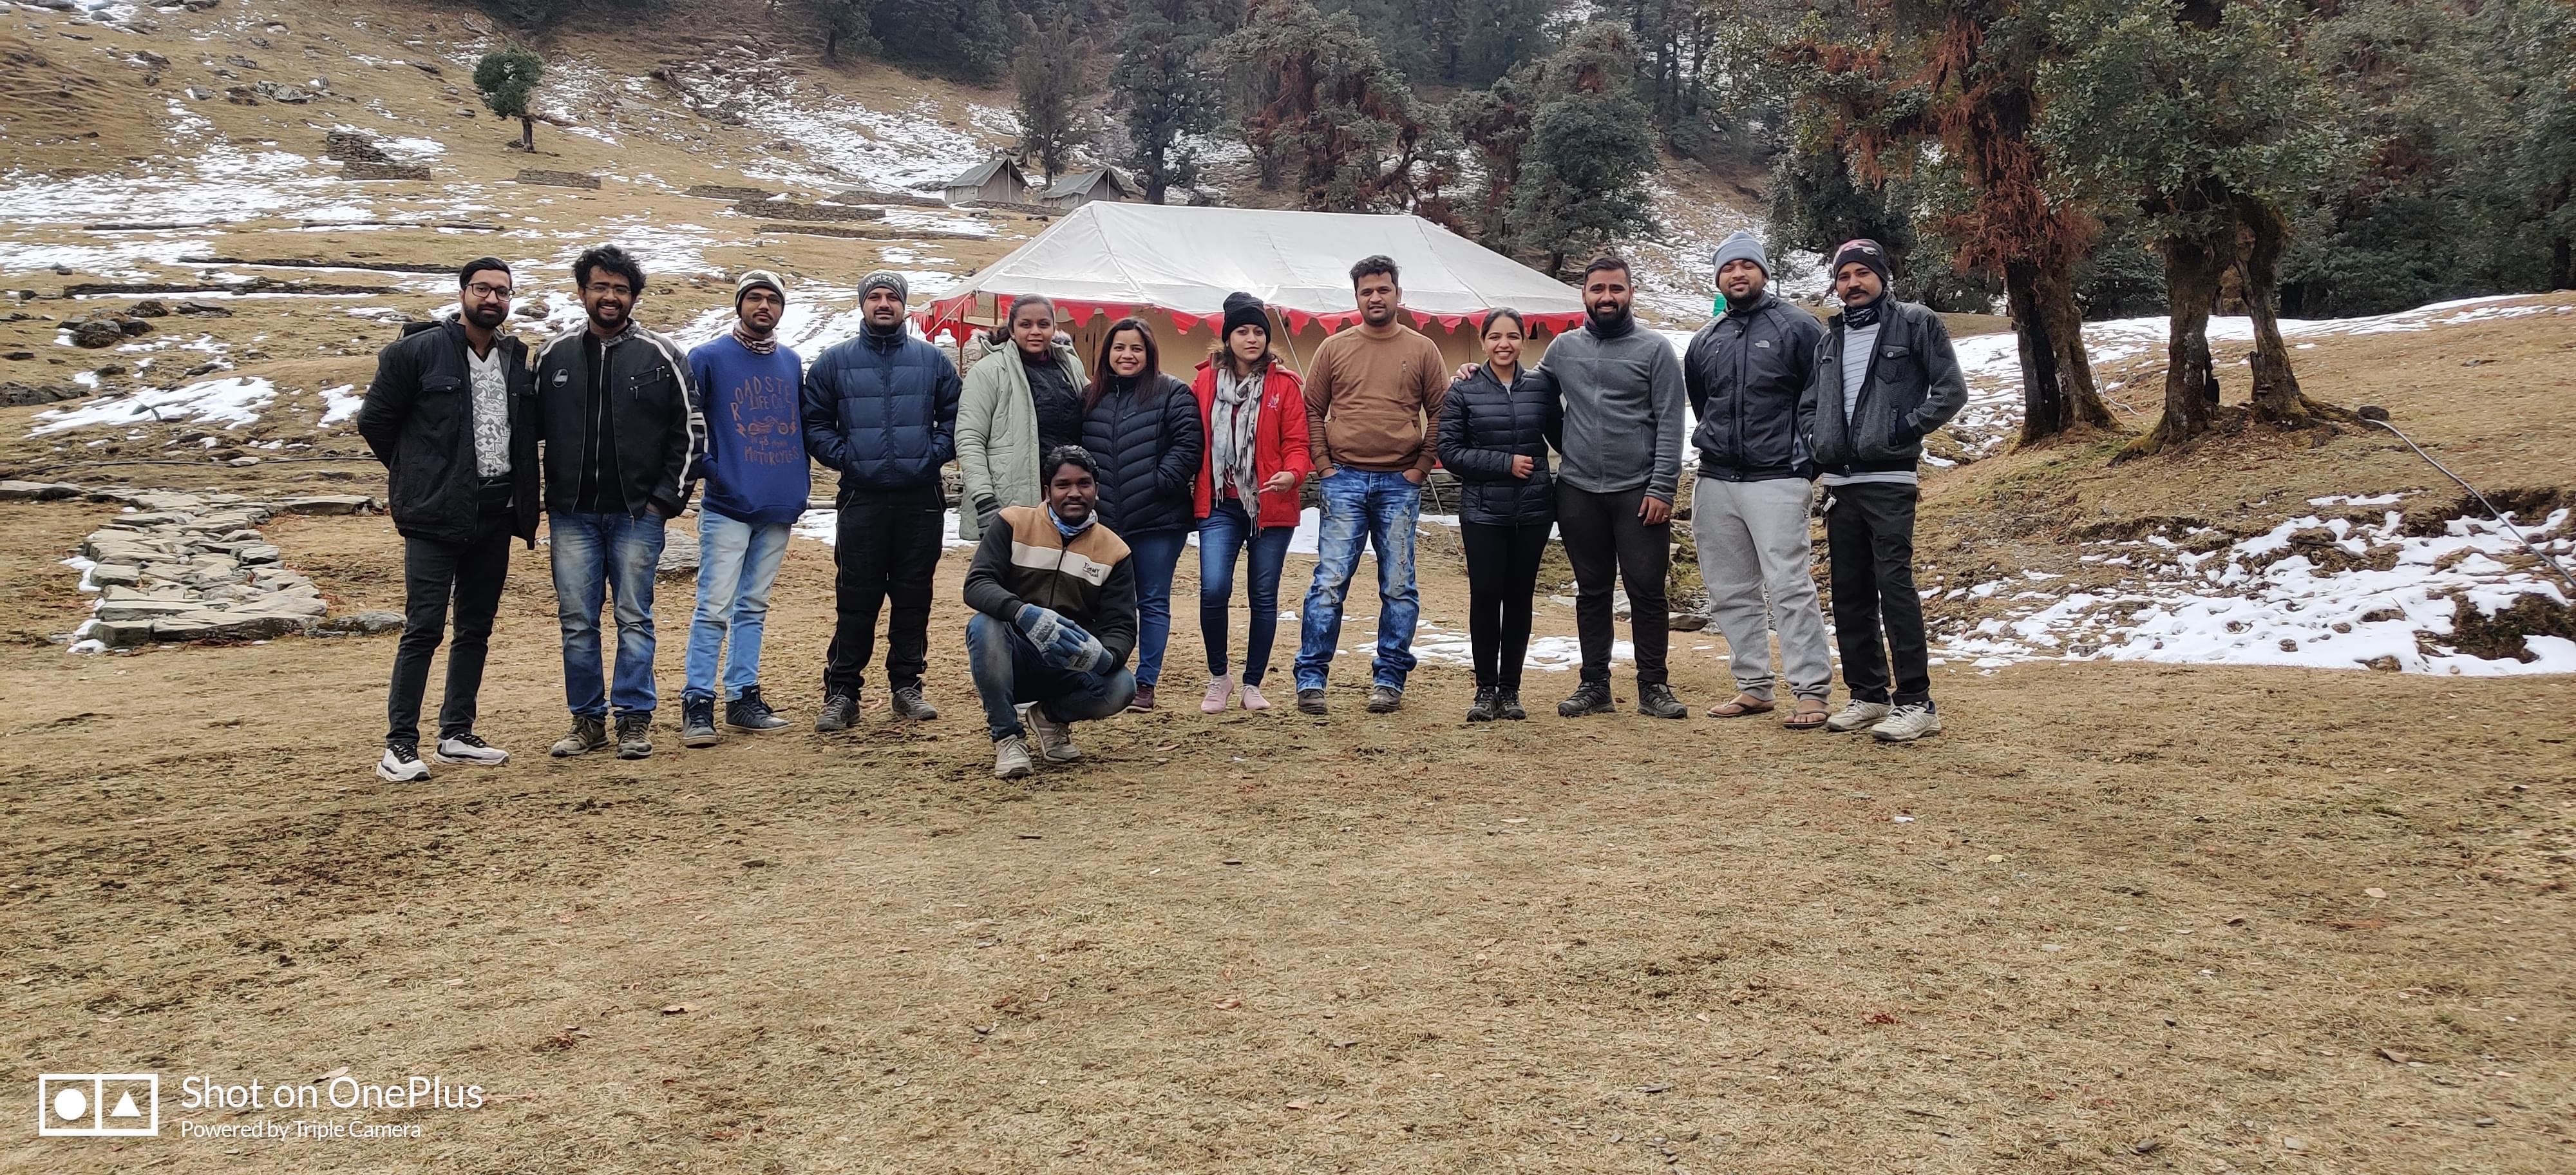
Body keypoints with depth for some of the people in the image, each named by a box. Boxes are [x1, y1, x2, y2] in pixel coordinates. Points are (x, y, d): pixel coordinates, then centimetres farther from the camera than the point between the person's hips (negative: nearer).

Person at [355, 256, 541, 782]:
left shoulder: (517, 359, 10)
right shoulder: (416, 352, -6)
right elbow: (374, 420, 0)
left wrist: (518, 491, 10)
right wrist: (417, 475, 6)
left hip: (496, 513, 6)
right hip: (436, 516, -6)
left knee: (476, 628, 11)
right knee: (424, 628, -8)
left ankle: (457, 734, 21)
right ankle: (400, 745, -3)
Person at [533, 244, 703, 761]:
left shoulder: (661, 356, 0)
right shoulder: (555, 354, 7)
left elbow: (690, 432, 1)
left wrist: (666, 499, -4)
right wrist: (539, 499, 6)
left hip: (637, 513, -2)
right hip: (571, 514, 2)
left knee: (634, 619, 1)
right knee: (577, 622, 5)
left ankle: (635, 719, 8)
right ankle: (587, 720, 15)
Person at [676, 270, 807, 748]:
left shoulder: (792, 363, 12)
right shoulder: (708, 358, -3)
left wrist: (801, 481, 11)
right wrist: (708, 469, -10)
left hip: (779, 508, 5)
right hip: (728, 507, -5)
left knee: (754, 607, 12)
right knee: (714, 608, -7)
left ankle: (744, 698, 18)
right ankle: (698, 704, -3)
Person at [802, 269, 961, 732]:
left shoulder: (932, 360, 9)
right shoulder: (834, 362, 7)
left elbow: (954, 416, 10)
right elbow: (815, 424, 8)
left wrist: (934, 454, -4)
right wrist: (846, 457, -5)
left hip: (921, 498, 1)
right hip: (862, 498, -1)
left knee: (914, 595, 6)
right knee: (856, 598, -2)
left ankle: (907, 685, 17)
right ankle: (841, 693, 4)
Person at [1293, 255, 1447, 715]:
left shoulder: (1423, 350, 6)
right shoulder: (1334, 348, 7)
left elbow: (1440, 414, 6)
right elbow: (1312, 410, 8)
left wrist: (1421, 468, -2)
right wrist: (1324, 465, -1)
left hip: (1400, 485, 1)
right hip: (1345, 482, 0)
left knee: (1399, 588, 5)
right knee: (1330, 582, -5)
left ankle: (1389, 678, 14)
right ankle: (1310, 678, 0)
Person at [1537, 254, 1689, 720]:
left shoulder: (1655, 348, 0)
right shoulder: (1563, 348, 11)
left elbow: (1670, 423, -5)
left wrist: (1662, 488, -12)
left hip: (1639, 492, -3)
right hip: (1579, 492, 3)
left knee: (1647, 591, -1)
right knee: (1592, 592, 9)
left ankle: (1653, 687, 9)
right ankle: (1594, 685, 17)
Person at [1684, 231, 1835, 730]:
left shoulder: (1797, 328, -2)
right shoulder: (1704, 340, 14)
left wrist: (1805, 455, -3)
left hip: (1776, 480, -6)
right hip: (1715, 482, 6)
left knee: (1789, 586, -11)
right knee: (1730, 591, 9)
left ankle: (1812, 691, -7)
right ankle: (1753, 687, 18)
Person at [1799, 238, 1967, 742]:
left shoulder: (1915, 323, 0)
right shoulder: (1831, 340, 17)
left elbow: (1951, 390, -5)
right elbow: (1809, 404, 24)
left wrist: (1903, 429, -12)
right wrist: (1816, 441, 7)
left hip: (1889, 479, -6)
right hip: (1838, 481, 7)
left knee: (1894, 584, -13)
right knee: (1849, 592, 9)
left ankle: (1915, 702, -9)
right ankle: (1867, 695, 18)